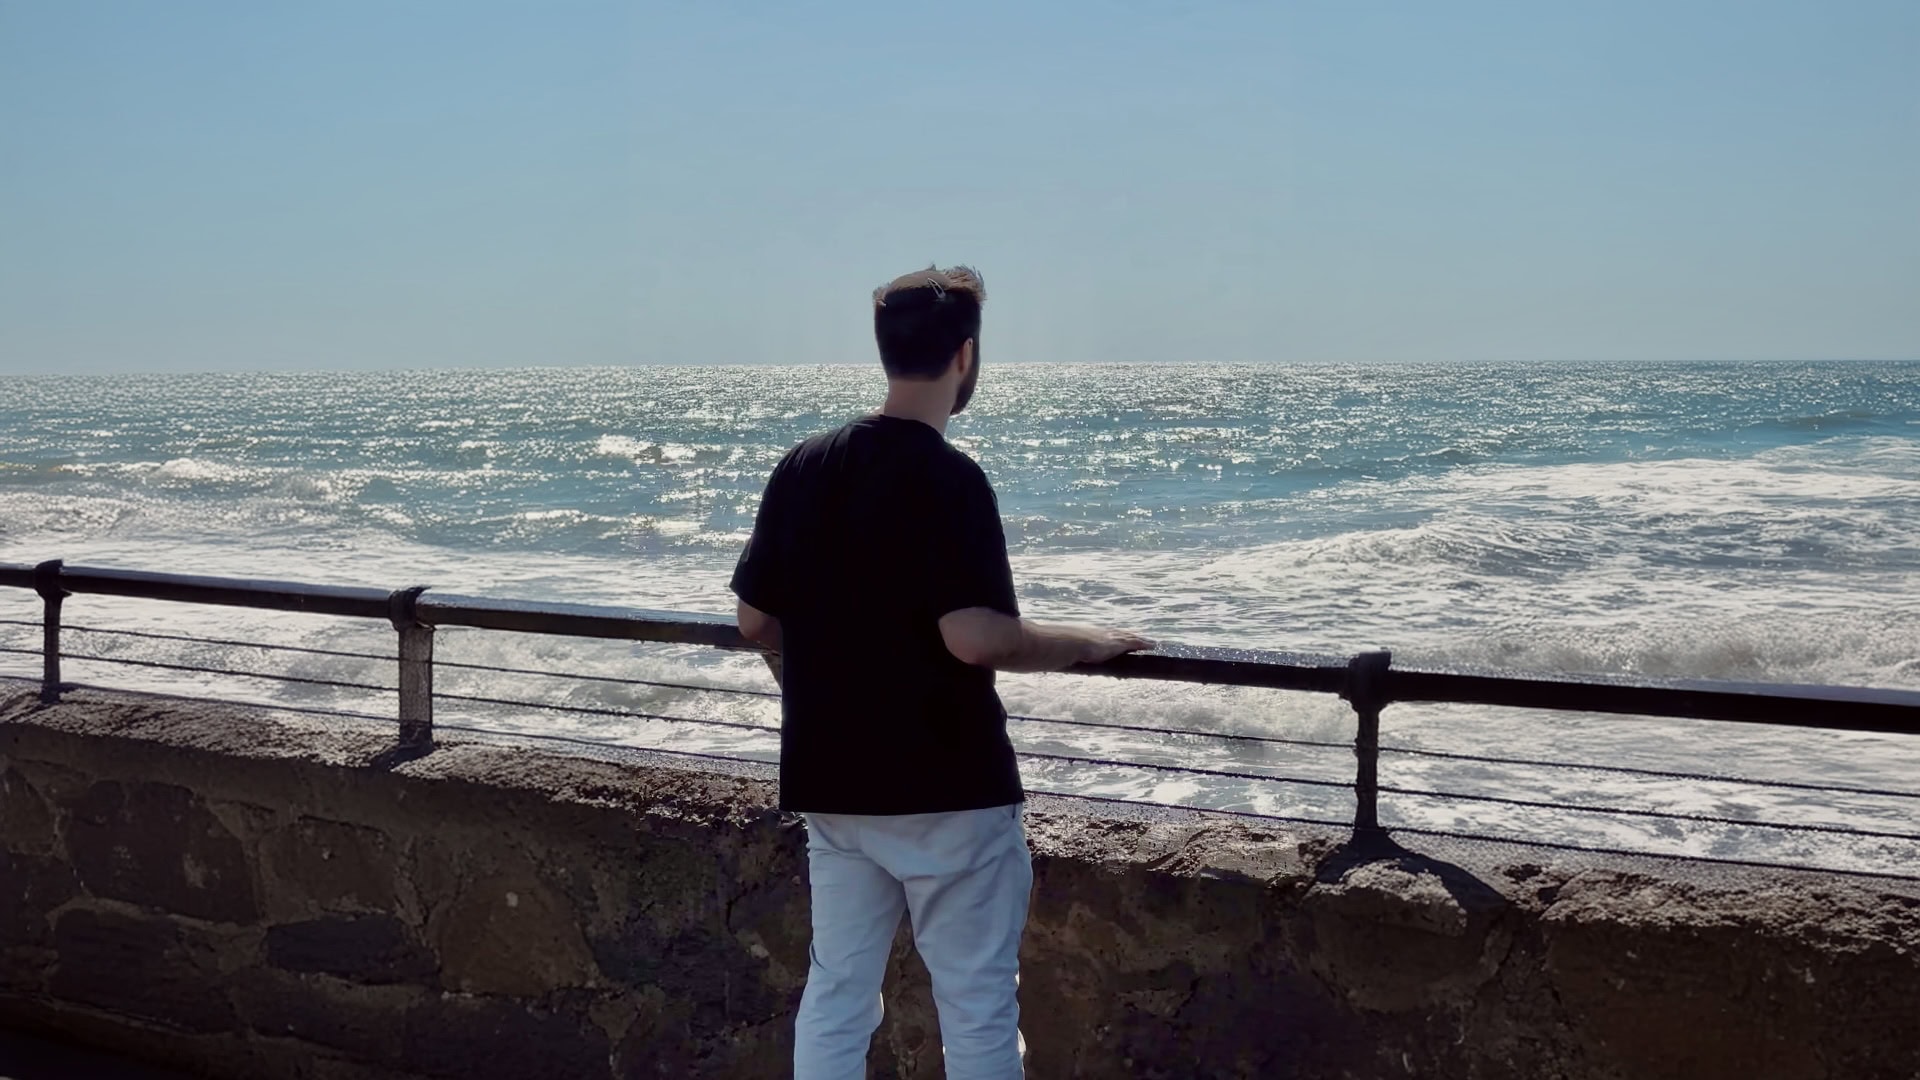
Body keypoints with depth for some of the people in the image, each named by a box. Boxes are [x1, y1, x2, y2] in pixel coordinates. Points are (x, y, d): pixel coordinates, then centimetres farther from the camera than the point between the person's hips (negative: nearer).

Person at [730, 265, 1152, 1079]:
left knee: (836, 994, 12)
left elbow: (755, 620, 9)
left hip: (831, 781, 6)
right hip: (946, 785, -6)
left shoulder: (802, 467, 4)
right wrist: (1089, 643, -9)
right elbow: (975, 637, -24)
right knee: (976, 1003, 6)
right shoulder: (947, 478, -16)